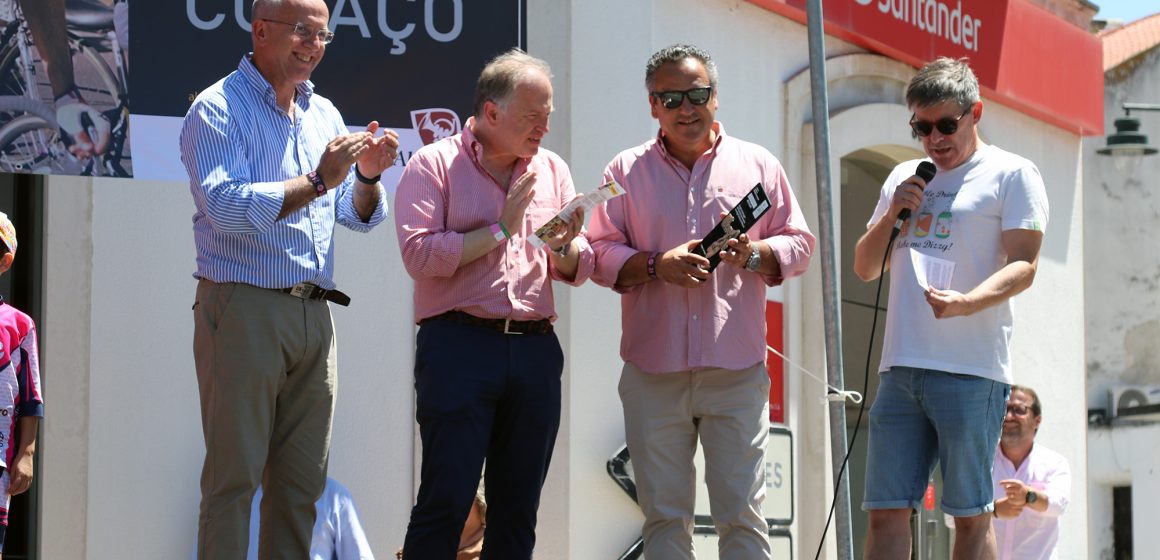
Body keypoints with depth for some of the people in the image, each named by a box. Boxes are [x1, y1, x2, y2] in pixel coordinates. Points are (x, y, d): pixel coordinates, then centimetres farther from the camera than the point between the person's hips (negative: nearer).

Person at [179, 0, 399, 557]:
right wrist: (318, 181, -21)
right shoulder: (218, 109, -6)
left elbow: (358, 216, 17)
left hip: (313, 315, 7)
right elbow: (225, 204, -21)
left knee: (302, 480, 8)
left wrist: (367, 176, -4)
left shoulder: (323, 114, 15)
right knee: (233, 476, -5)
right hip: (244, 307, -7)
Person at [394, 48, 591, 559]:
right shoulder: (435, 164, 1)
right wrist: (500, 230, -9)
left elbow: (580, 271, 17)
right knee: (446, 501, -8)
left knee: (518, 509, 8)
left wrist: (563, 248, -5)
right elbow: (419, 253, -13)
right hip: (460, 344, -5)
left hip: (536, 347, 5)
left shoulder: (552, 171, 16)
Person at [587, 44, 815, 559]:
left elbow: (799, 245, 12)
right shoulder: (627, 170, 10)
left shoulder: (757, 164, 10)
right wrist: (656, 265, -11)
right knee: (663, 516, 3)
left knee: (742, 515, -4)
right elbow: (600, 253, 7)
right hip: (653, 373, 1)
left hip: (736, 372, -1)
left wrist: (753, 255, -9)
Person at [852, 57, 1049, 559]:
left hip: (971, 370, -6)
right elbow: (865, 269, 22)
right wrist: (892, 213, 4)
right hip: (899, 367, 6)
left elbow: (1022, 267, -7)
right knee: (886, 510, 1)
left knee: (970, 514, -3)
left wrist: (964, 303, -24)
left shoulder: (1011, 174, 3)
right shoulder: (905, 179, 21)